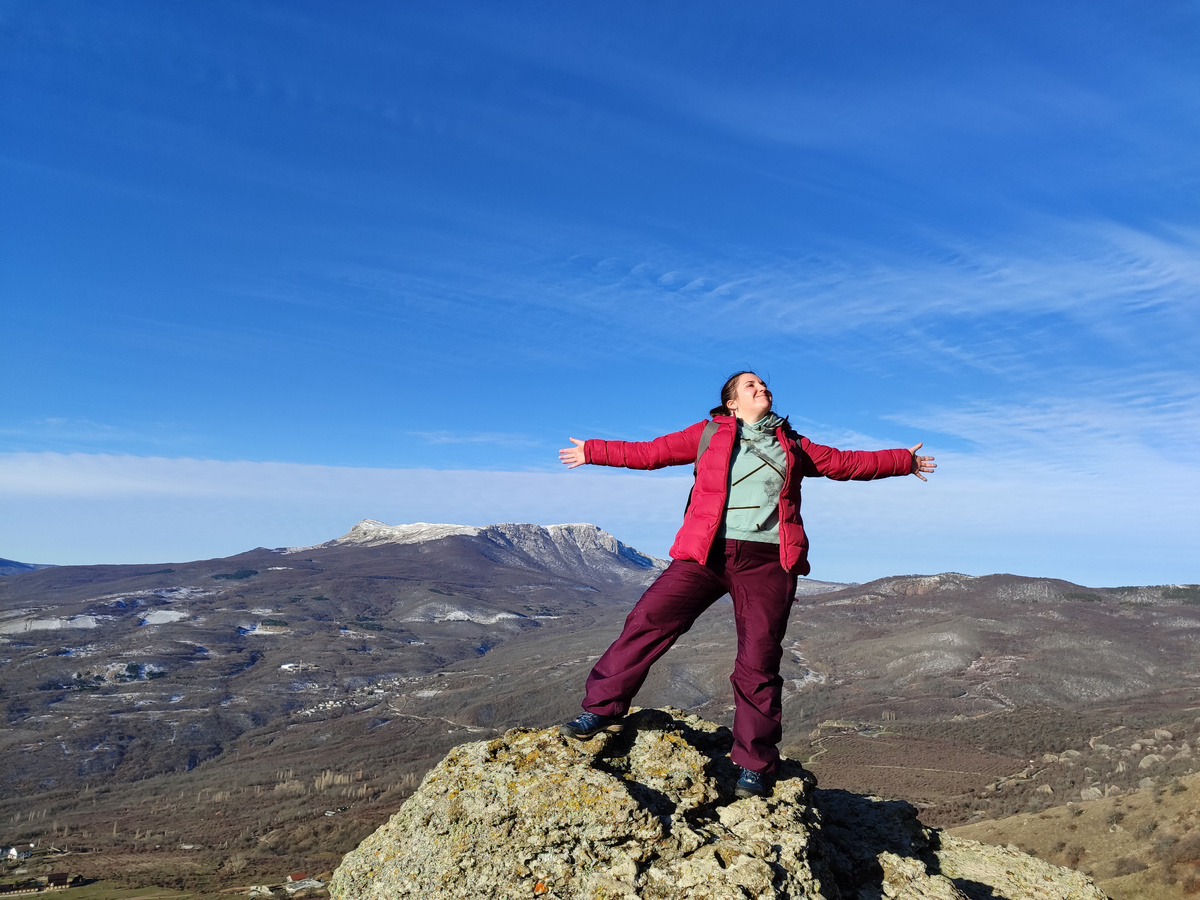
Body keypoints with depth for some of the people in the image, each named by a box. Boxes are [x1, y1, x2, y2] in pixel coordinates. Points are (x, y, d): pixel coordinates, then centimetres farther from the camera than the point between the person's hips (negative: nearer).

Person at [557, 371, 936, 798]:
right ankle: (603, 708, 5)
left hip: (767, 560, 1)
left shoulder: (793, 446, 21)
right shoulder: (708, 434, 15)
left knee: (759, 662, 1)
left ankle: (754, 764, 16)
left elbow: (847, 462, 30)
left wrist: (905, 461, 36)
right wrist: (591, 451, 18)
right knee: (647, 620, -11)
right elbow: (650, 452, 16)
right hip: (706, 553, -1)